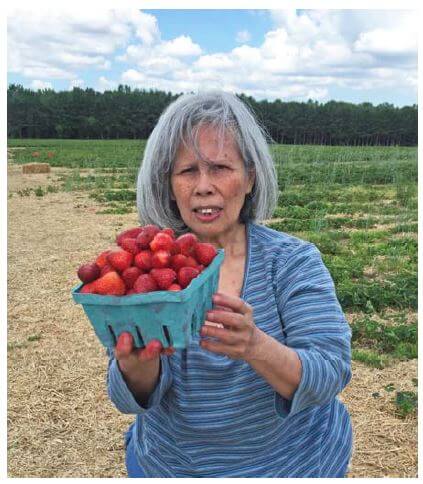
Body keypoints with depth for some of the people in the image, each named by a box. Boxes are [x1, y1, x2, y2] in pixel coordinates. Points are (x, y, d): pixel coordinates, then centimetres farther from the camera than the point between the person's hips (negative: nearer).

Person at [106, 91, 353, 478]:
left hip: (298, 460, 0)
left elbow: (330, 375, -24)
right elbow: (132, 399, -20)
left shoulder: (295, 260, -16)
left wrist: (256, 347, -43)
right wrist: (139, 361, -42)